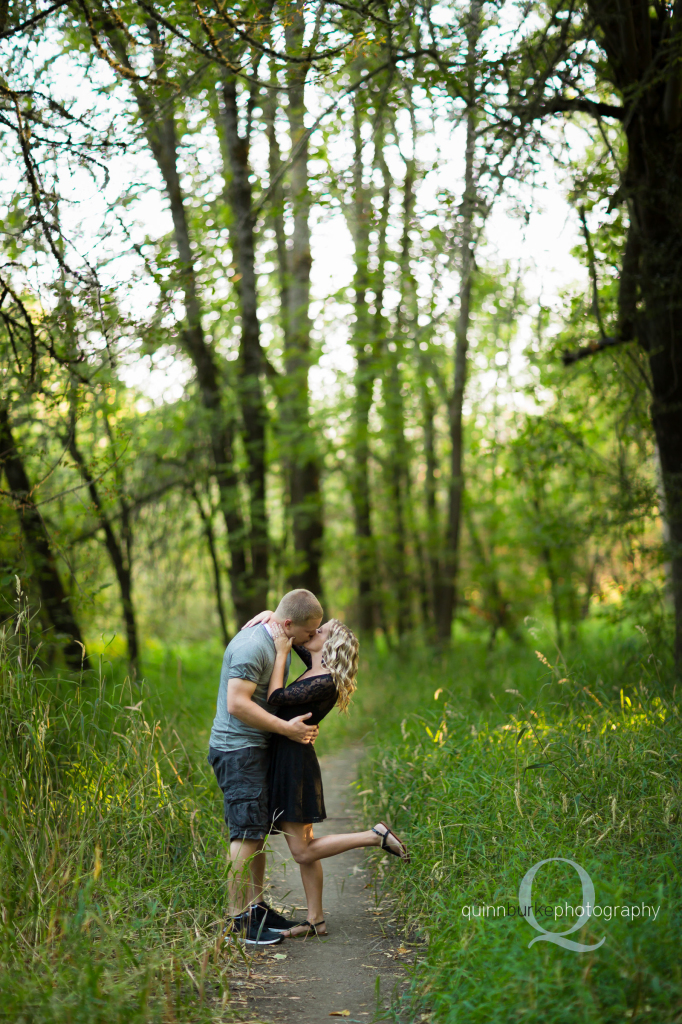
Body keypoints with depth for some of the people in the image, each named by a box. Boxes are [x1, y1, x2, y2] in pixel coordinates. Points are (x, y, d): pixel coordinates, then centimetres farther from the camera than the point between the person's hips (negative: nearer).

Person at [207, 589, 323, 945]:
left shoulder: (274, 644, 15)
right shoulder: (252, 646, -18)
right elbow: (237, 704, -24)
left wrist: (299, 724, 15)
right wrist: (287, 728, -20)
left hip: (256, 748, 10)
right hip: (237, 750, -10)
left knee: (258, 832, 13)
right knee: (247, 835, -10)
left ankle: (256, 907, 21)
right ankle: (237, 919, -6)